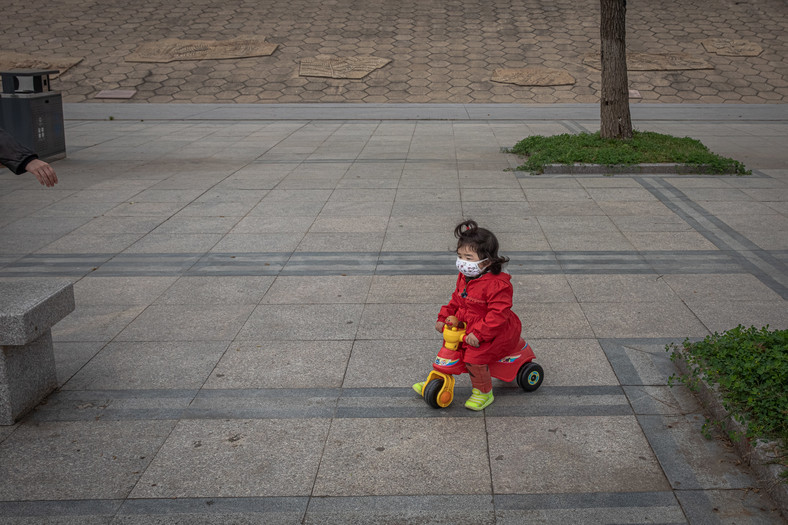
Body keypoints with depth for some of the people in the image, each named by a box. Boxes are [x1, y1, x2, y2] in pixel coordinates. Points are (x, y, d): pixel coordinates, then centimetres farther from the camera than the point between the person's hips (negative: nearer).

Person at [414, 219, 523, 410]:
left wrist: (479, 334, -32)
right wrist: (444, 318, 3)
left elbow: (498, 313, -28)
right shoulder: (464, 278, 2)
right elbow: (456, 301, 16)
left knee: (474, 356, -24)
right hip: (466, 327, 9)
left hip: (495, 332, -8)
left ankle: (483, 392, -1)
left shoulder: (497, 284, -26)